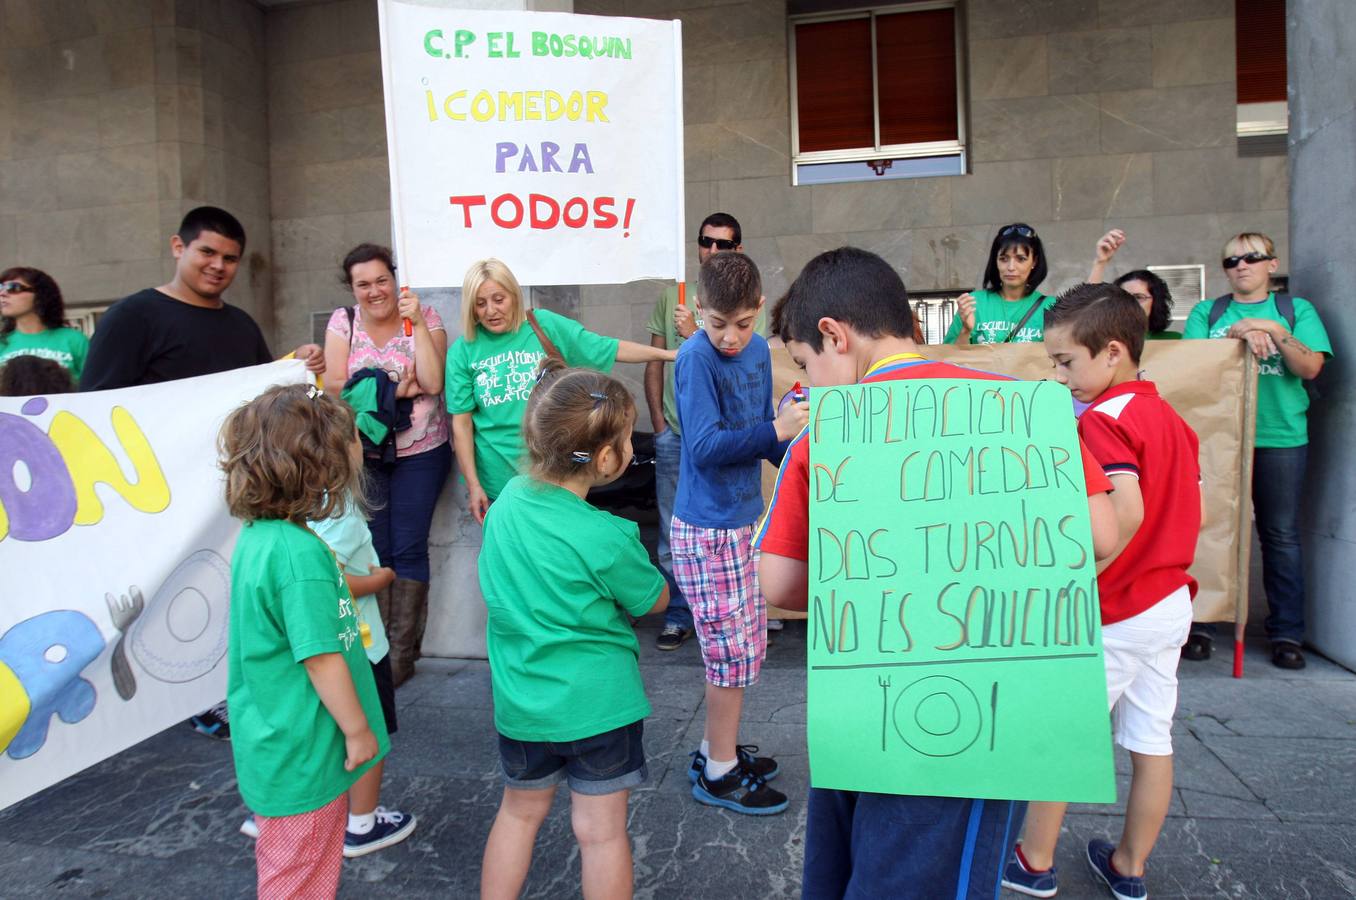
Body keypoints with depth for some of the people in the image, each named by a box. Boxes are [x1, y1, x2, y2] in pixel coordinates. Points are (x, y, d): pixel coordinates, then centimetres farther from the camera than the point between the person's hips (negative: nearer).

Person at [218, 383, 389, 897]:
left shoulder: (258, 536, 1)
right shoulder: (300, 552, -28)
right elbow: (322, 659, -24)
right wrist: (358, 730, -13)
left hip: (274, 747, 9)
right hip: (304, 756, -9)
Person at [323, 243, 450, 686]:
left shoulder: (425, 317, -5)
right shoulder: (343, 321, 1)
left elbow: (432, 382, -16)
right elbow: (334, 386, -8)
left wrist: (416, 324, -19)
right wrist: (396, 387, -16)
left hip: (420, 454, -2)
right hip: (363, 454, 2)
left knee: (409, 550, 1)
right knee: (375, 550, 6)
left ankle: (402, 653, 13)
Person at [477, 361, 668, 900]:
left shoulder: (508, 498, -6)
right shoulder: (606, 538, -24)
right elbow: (655, 599, -7)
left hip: (520, 699, 6)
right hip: (598, 703, -5)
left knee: (520, 811, 25)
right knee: (600, 830, 12)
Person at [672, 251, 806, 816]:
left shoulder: (758, 351, 5)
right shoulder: (696, 358, -18)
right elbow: (705, 446, -24)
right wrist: (775, 431, -30)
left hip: (743, 518, 8)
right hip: (710, 527, -8)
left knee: (745, 647, 18)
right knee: (733, 652, 2)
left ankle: (716, 749, 36)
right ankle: (720, 774, 21)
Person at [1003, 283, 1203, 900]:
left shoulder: (1102, 419, -18)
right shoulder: (1172, 418, 9)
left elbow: (1126, 512, -31)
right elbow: (1192, 513, 13)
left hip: (1111, 614, -8)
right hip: (1170, 603, 8)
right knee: (1151, 740, 15)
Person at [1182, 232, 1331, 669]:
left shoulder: (1297, 310, 9)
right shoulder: (1206, 312, 11)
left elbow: (1311, 367, -3)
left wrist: (1272, 329, -13)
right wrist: (1235, 333, -15)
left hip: (1281, 437, 0)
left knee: (1280, 535, 4)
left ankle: (1287, 632, 12)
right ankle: (1201, 624, 10)